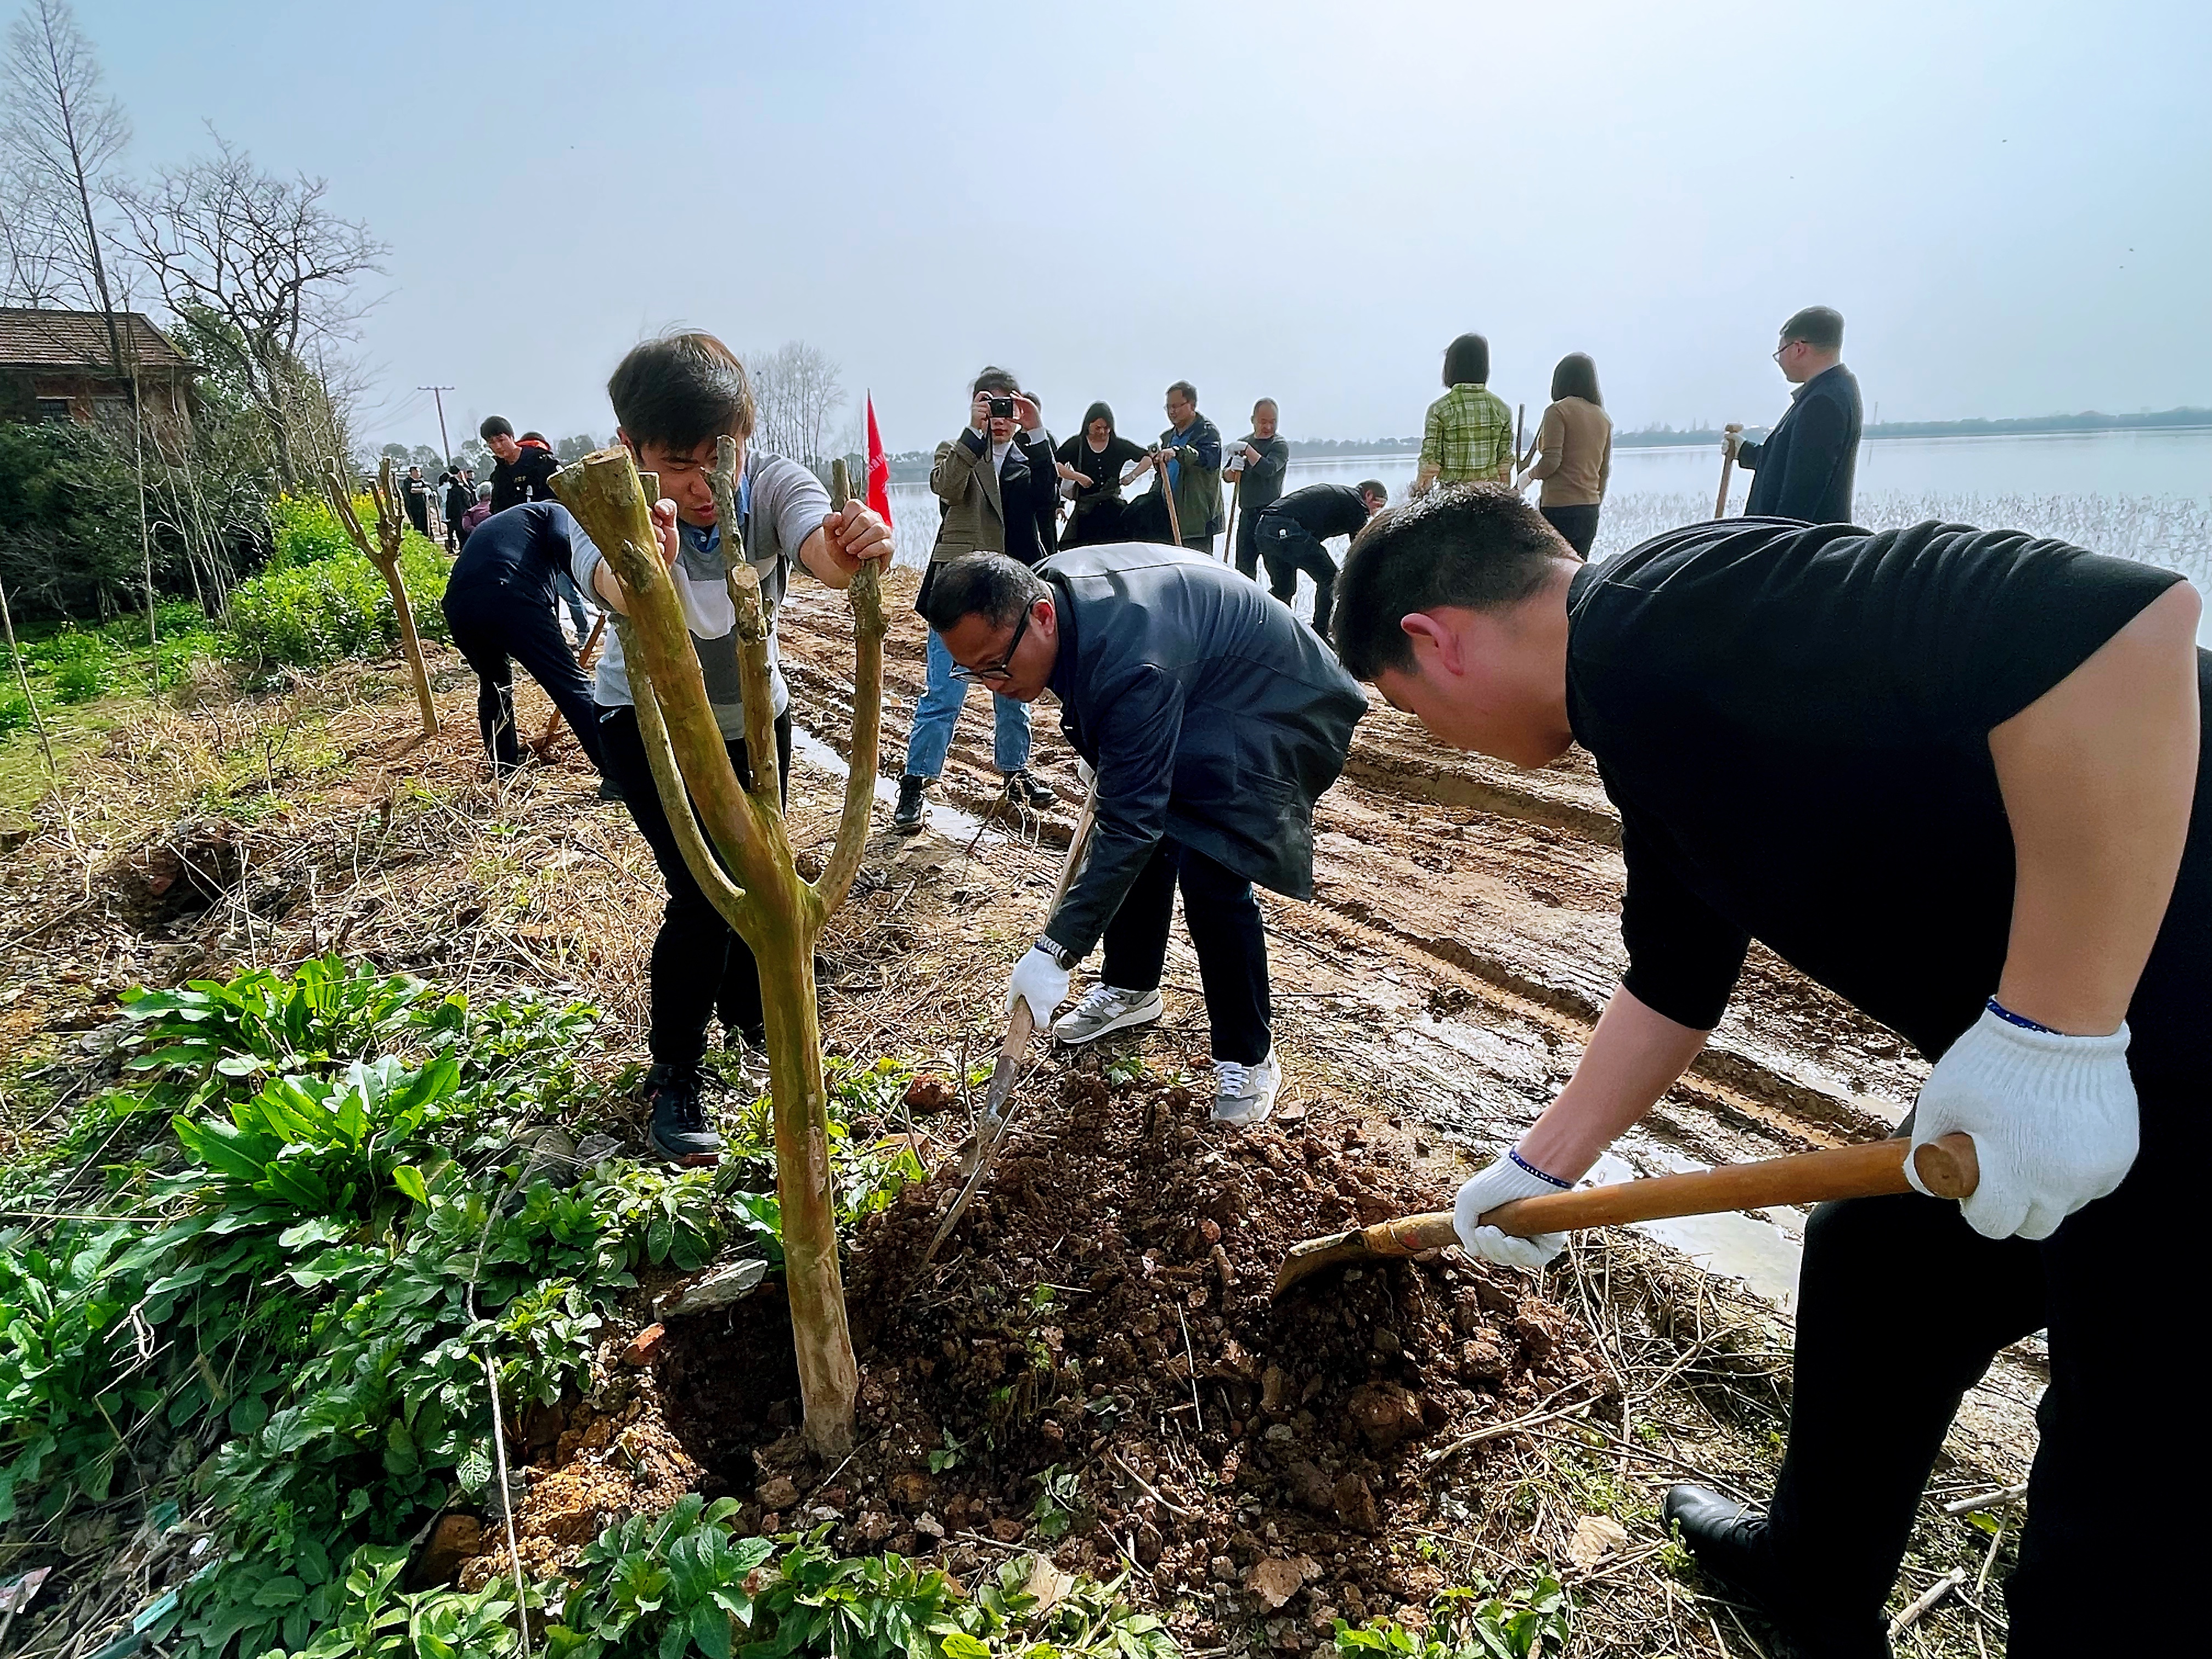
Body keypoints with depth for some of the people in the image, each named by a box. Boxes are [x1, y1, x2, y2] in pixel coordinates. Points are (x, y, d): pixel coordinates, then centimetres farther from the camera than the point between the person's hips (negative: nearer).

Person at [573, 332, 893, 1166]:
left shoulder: (774, 481, -26)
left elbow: (820, 548, -47)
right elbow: (607, 579, -54)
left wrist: (853, 550, -72)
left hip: (756, 711, 3)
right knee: (703, 891, -14)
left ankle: (749, 1019, 41)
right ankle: (673, 1079, 6)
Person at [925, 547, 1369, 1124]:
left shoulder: (1133, 666, -40)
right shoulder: (1043, 583, -13)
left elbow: (1130, 824, -38)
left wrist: (1056, 951, -35)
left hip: (1273, 706, -9)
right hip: (1196, 691, 9)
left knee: (1210, 873, -18)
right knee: (1148, 839, 9)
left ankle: (1248, 1057, 0)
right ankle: (1131, 988, 31)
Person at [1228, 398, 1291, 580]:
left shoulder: (1280, 446, -4)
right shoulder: (1244, 442, 14)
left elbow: (1269, 469, -22)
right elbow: (1227, 476, 14)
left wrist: (1247, 450, -21)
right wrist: (1233, 470, -8)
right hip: (1247, 513, 6)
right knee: (1244, 564, 10)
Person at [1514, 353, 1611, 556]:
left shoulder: (1558, 410, -7)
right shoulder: (1603, 418, 14)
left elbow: (1551, 461, -15)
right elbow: (1605, 470, 17)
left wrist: (1529, 475, 4)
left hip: (1560, 508, -7)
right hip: (1590, 510, 7)